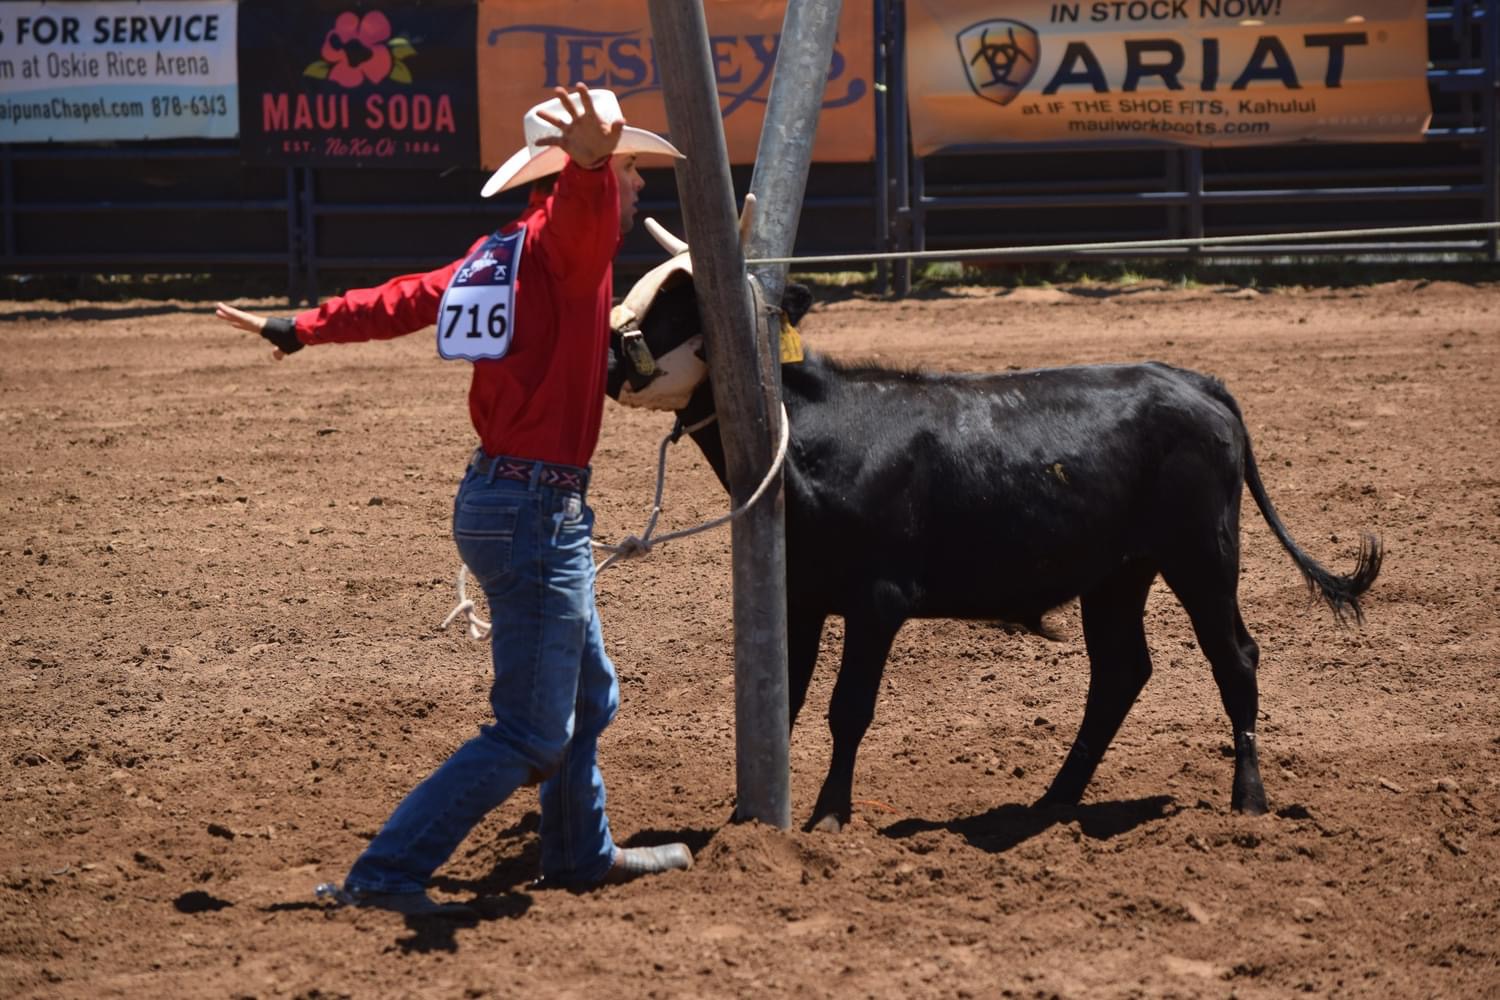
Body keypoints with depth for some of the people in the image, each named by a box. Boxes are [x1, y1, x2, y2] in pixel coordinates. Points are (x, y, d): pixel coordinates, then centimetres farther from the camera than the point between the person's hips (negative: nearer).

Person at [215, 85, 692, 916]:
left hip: (499, 497, 10)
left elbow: (405, 299, 21)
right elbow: (583, 200, -38)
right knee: (531, 736, -6)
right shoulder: (566, 235, -14)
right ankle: (385, 875, -7)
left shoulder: (499, 251, 12)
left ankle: (580, 853, 43)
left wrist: (302, 330, 34)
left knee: (588, 698, 26)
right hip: (537, 510, -10)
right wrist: (590, 156, -62)